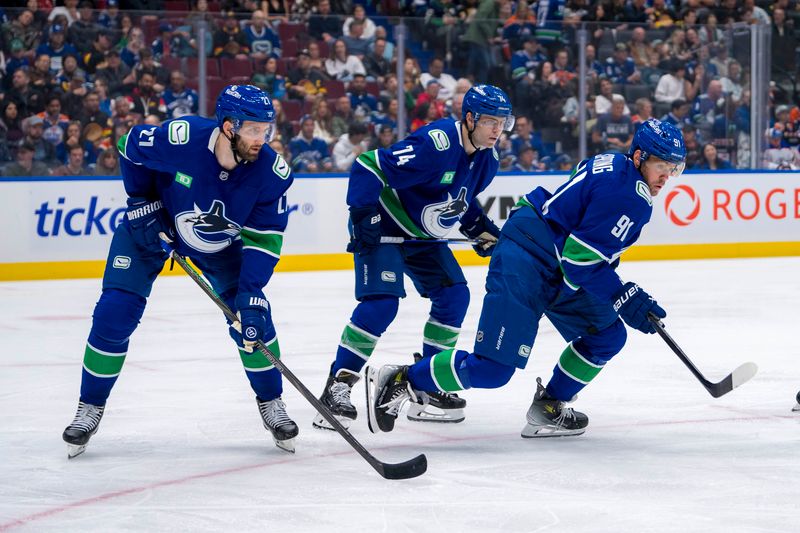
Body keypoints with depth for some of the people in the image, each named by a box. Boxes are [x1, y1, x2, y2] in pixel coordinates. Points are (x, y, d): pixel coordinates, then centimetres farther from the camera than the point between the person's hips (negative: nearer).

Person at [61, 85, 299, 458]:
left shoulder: (272, 172, -28)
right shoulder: (180, 138, -35)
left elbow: (265, 237, -21)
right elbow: (130, 146, -14)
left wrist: (250, 292, -30)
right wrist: (143, 202, -13)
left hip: (222, 243, 2)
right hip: (151, 225, -2)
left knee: (251, 316, -9)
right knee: (113, 314, -9)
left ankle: (271, 403, 12)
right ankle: (90, 408, 8)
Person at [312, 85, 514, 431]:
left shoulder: (486, 159, -1)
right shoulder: (435, 144, -29)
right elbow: (368, 166, -28)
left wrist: (481, 230, 8)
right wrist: (363, 214, -31)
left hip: (422, 235, 9)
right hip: (382, 227, -9)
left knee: (454, 296, 1)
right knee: (381, 303, -20)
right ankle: (337, 388, -15)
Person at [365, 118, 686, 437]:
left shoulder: (612, 166, 13)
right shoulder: (627, 194, -19)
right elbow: (581, 260, -21)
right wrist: (626, 300, -15)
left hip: (556, 272, 11)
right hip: (523, 266, -11)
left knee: (608, 336, 12)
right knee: (492, 368, -16)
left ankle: (548, 409, 18)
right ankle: (399, 381, -4)